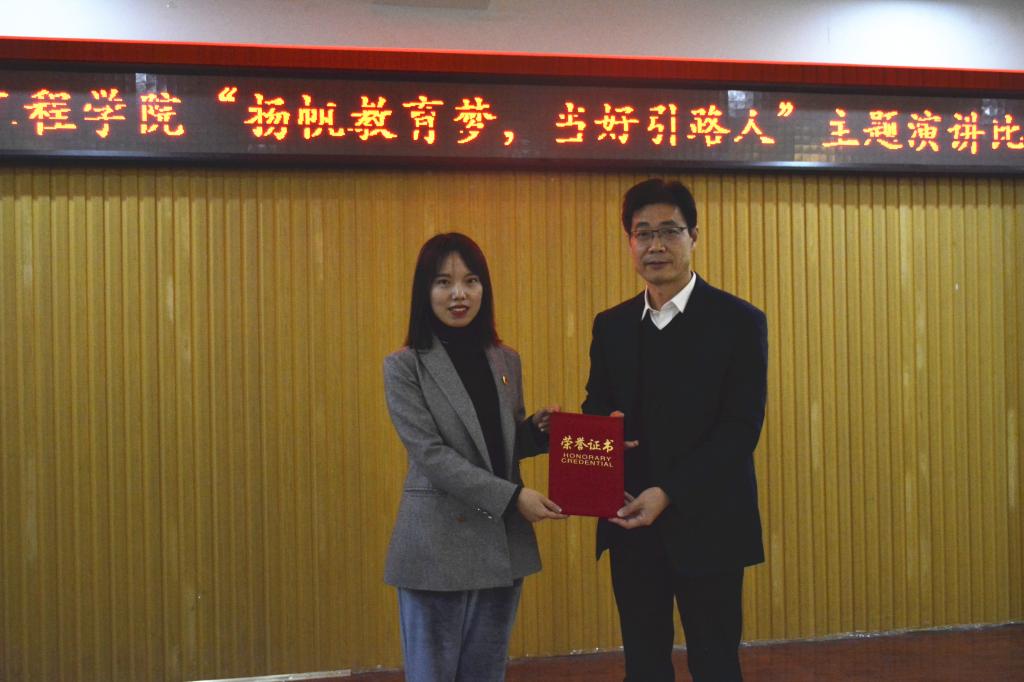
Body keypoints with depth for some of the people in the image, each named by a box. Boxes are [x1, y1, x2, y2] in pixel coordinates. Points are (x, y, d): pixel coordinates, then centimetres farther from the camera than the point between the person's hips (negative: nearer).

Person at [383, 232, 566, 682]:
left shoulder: (506, 361, 9)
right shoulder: (405, 366, -6)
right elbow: (430, 453, -14)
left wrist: (538, 430, -7)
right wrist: (512, 497, -20)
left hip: (502, 543, 5)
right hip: (439, 545, -5)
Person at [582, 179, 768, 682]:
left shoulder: (739, 322, -5)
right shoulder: (611, 325, 9)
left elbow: (742, 428, -11)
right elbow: (595, 409, 14)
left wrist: (669, 492, -20)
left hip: (706, 525, -4)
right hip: (631, 523, 4)